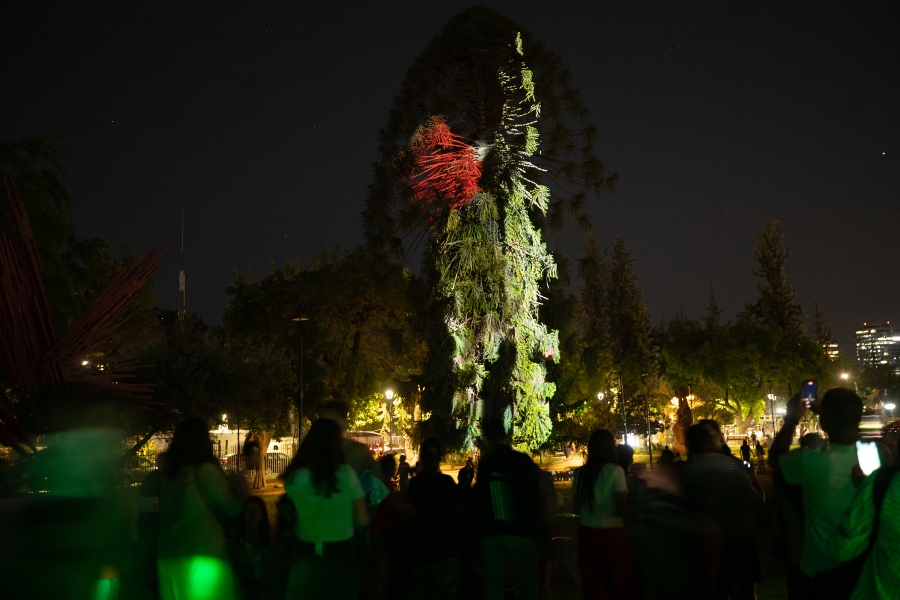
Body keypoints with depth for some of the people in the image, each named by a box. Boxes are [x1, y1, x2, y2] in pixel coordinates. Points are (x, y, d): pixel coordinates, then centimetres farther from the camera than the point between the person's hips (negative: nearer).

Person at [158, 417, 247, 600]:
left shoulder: (167, 472, 3)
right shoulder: (206, 470, -14)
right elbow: (233, 508, -10)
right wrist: (241, 487, 8)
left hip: (170, 555, 6)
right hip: (204, 556, -6)